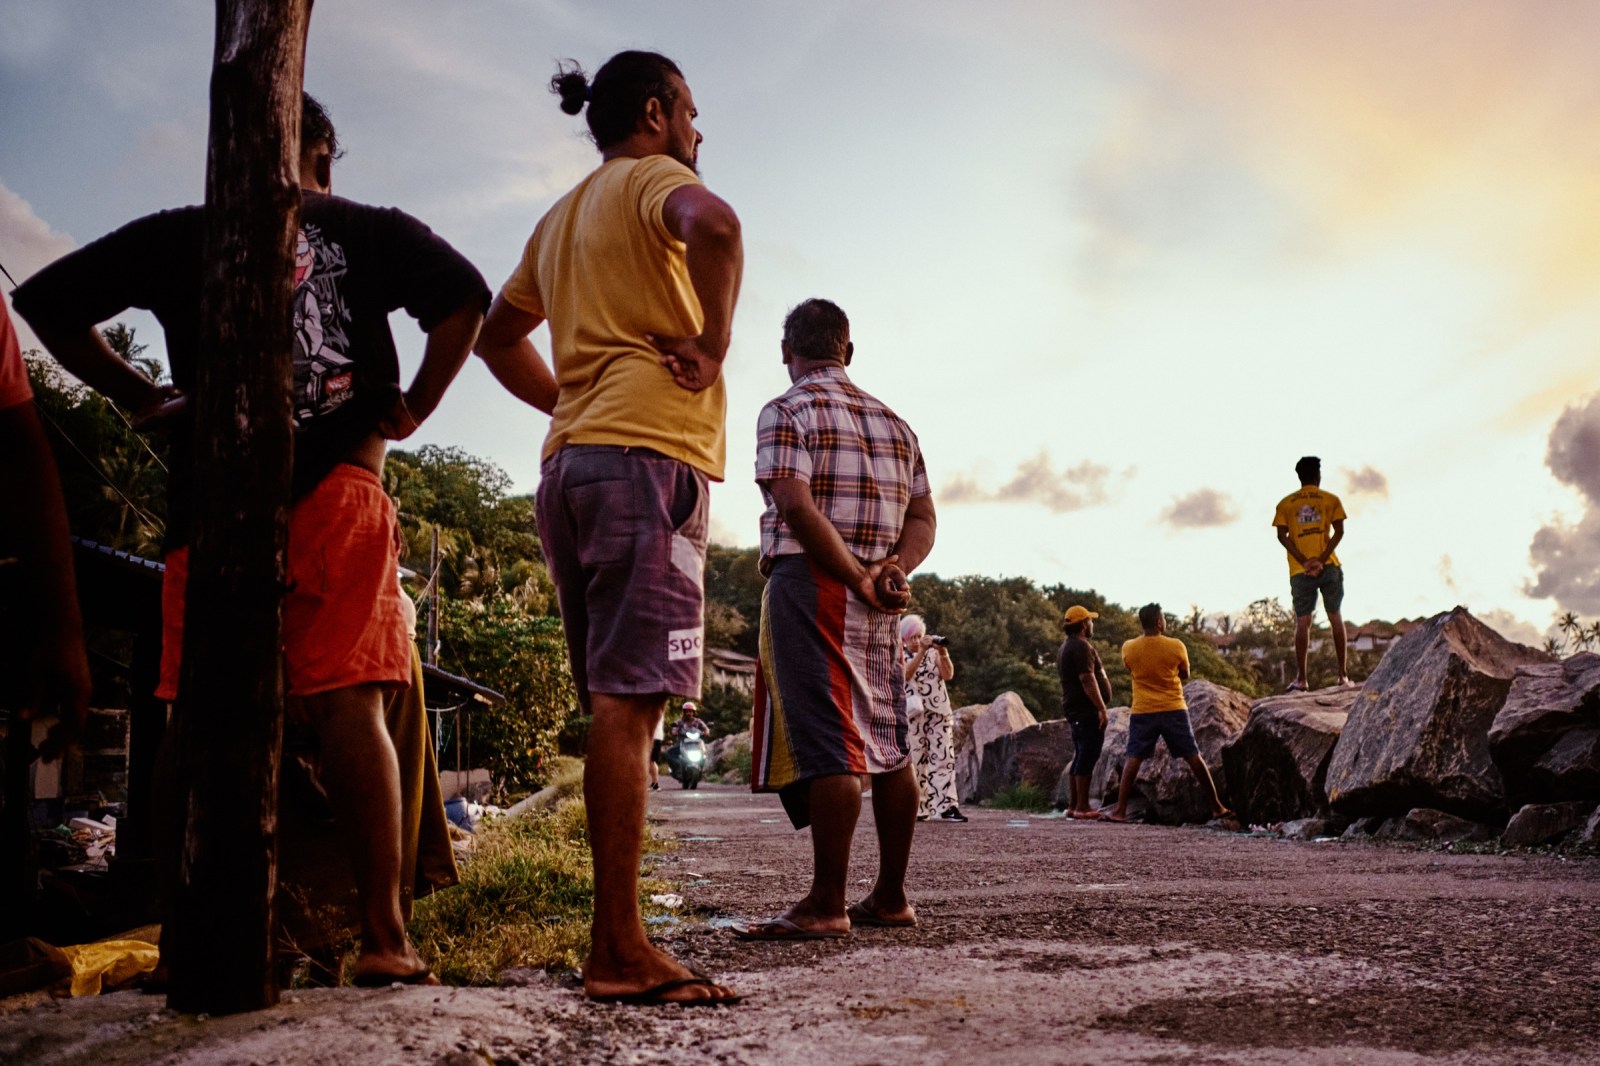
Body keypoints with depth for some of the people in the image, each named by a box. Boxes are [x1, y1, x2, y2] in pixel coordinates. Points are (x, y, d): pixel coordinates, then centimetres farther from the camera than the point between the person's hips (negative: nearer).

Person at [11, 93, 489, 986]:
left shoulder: (178, 236, 16)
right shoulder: (369, 232, 12)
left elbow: (45, 300, 14)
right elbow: (464, 297, -1)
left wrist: (140, 394, 15)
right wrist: (415, 408, 4)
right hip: (337, 490, -1)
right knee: (349, 706, -4)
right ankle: (385, 937, -5)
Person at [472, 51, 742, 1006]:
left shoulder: (562, 216, 27)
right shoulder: (651, 178, 2)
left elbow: (497, 336, 33)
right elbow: (714, 225, -22)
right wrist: (713, 344, -11)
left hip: (572, 461, 9)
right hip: (646, 455, -9)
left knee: (616, 703, 7)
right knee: (629, 702, -13)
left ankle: (618, 941, 9)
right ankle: (620, 950, -13)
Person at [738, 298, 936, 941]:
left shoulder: (786, 413, -2)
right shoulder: (894, 423, 19)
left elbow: (795, 506, -16)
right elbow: (922, 519, 12)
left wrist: (858, 580, -14)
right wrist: (891, 569, -4)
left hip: (810, 583, -7)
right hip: (877, 601, 7)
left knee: (826, 743, -10)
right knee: (886, 743, 9)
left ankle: (826, 905, -9)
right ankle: (891, 897, 16)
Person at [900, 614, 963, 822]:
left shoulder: (934, 651, 10)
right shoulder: (901, 655, 6)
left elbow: (948, 675, -4)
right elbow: (905, 674, -16)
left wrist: (943, 654, -20)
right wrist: (921, 652, -25)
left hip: (939, 713, 1)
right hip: (913, 715, -1)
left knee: (943, 758, -8)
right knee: (915, 762, -1)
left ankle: (947, 807, -13)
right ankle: (918, 808, 4)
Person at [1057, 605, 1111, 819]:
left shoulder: (1066, 647, 20)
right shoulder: (1081, 646, -14)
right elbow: (1087, 680, -22)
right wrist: (1101, 708, -23)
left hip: (1075, 709, 11)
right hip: (1087, 710, -11)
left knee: (1080, 756, 12)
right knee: (1088, 756, -10)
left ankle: (1073, 805, 14)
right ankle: (1082, 806, -10)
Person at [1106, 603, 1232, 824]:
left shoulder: (1128, 648, -4)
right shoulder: (1176, 646, -8)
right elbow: (1185, 676, 8)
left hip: (1142, 712, 1)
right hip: (1174, 710, 0)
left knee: (1133, 760, 3)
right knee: (1194, 757, 8)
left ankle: (1120, 811, -3)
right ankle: (1217, 807, 15)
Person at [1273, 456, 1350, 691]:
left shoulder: (1285, 503, 8)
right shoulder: (1331, 500, 5)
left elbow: (1282, 536, -3)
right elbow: (1339, 532, -6)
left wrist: (1304, 562, -7)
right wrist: (1321, 559, -12)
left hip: (1300, 571, 1)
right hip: (1329, 567, 0)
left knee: (1302, 622, 0)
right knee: (1335, 617, 8)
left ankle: (1301, 678, -4)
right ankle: (1343, 675, 6)